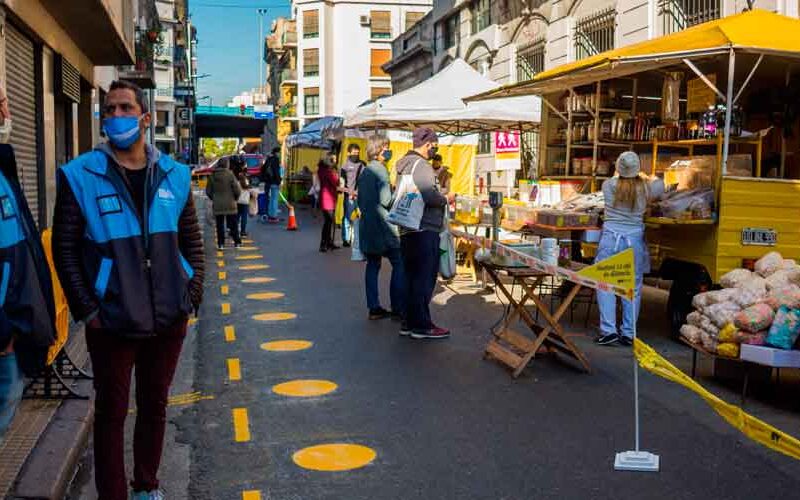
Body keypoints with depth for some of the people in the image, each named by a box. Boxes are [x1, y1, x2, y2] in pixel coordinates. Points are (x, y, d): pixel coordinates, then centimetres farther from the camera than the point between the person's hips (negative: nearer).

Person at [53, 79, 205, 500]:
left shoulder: (174, 175, 4)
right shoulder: (79, 176, -6)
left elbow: (192, 240, 11)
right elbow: (64, 248, -5)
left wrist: (192, 296, 2)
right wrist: (86, 309, -10)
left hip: (169, 320, 4)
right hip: (112, 322, -3)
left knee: (155, 405, 17)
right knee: (111, 412, 6)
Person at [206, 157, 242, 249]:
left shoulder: (213, 175, -1)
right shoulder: (229, 174, -12)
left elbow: (208, 191, 4)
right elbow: (237, 189, -12)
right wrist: (235, 197, 6)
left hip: (217, 205, 3)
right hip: (230, 204, -2)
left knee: (220, 225, 8)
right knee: (233, 224, 9)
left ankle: (221, 243, 7)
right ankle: (237, 242, 13)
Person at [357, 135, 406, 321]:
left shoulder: (364, 172, 15)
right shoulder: (380, 170, -12)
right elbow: (385, 200, -19)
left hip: (367, 226, 9)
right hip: (382, 226, -9)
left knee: (372, 265, 9)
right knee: (399, 264, -4)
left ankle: (374, 308, 10)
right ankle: (398, 309, -5)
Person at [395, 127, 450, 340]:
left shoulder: (404, 164, 17)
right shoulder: (421, 166, -14)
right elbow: (429, 196, -25)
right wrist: (445, 199, -6)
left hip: (407, 229, 10)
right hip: (424, 229, -10)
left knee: (412, 277, 13)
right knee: (424, 278, -4)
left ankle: (410, 322, 19)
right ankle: (421, 325, 0)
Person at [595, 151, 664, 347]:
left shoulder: (608, 185, -3)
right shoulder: (646, 188, -1)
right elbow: (661, 186, 21)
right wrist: (645, 179, 39)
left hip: (610, 238, -1)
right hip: (634, 239, 1)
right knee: (633, 288, 8)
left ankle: (608, 330, -2)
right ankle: (628, 333, 11)